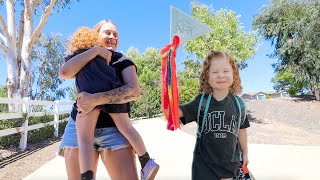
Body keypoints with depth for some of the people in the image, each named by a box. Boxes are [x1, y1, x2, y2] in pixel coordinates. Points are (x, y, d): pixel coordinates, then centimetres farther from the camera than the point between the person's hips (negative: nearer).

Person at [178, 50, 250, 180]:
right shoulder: (201, 101, -10)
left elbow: (241, 129, 8)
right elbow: (177, 111, -17)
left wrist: (245, 153, 18)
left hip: (230, 162, 2)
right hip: (204, 162, -2)